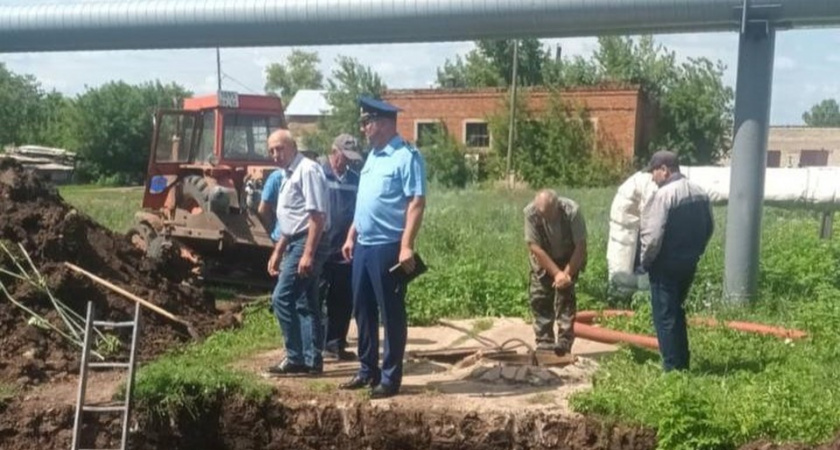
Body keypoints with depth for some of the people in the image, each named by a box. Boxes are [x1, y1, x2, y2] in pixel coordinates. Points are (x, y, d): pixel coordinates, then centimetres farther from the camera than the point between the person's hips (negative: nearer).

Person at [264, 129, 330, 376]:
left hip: (307, 243, -10)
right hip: (296, 244, 10)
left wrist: (308, 253, -25)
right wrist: (277, 252, 23)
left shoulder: (308, 170, -13)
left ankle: (296, 358, -3)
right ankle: (313, 360, 14)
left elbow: (317, 215, -20)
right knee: (306, 304, 10)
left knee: (281, 299, -10)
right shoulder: (288, 175, 17)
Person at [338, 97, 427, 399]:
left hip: (388, 247, -9)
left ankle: (390, 377, 9)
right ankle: (367, 370, 26)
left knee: (391, 314, 0)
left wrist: (406, 246, -24)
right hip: (364, 246, 9)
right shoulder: (372, 156, 16)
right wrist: (351, 237, 20)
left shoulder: (406, 157, -12)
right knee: (363, 310, 14)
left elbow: (417, 203, -18)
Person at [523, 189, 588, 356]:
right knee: (539, 298, -3)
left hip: (569, 259, -2)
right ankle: (544, 344, 5)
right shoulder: (530, 213, -29)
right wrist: (556, 273, -27)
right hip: (543, 260, 2)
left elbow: (581, 246, -25)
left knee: (565, 296, -13)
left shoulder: (572, 211, -32)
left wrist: (567, 273, -28)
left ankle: (564, 344, -11)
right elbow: (534, 247, -25)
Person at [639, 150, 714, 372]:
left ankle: (672, 367, 5)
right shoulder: (699, 193, 6)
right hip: (689, 263, 8)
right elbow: (709, 228, 13)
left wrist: (645, 261, -8)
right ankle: (682, 363, 26)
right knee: (676, 312, 21)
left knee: (665, 316, 1)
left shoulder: (663, 195, -19)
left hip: (666, 265, -8)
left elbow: (653, 235, -22)